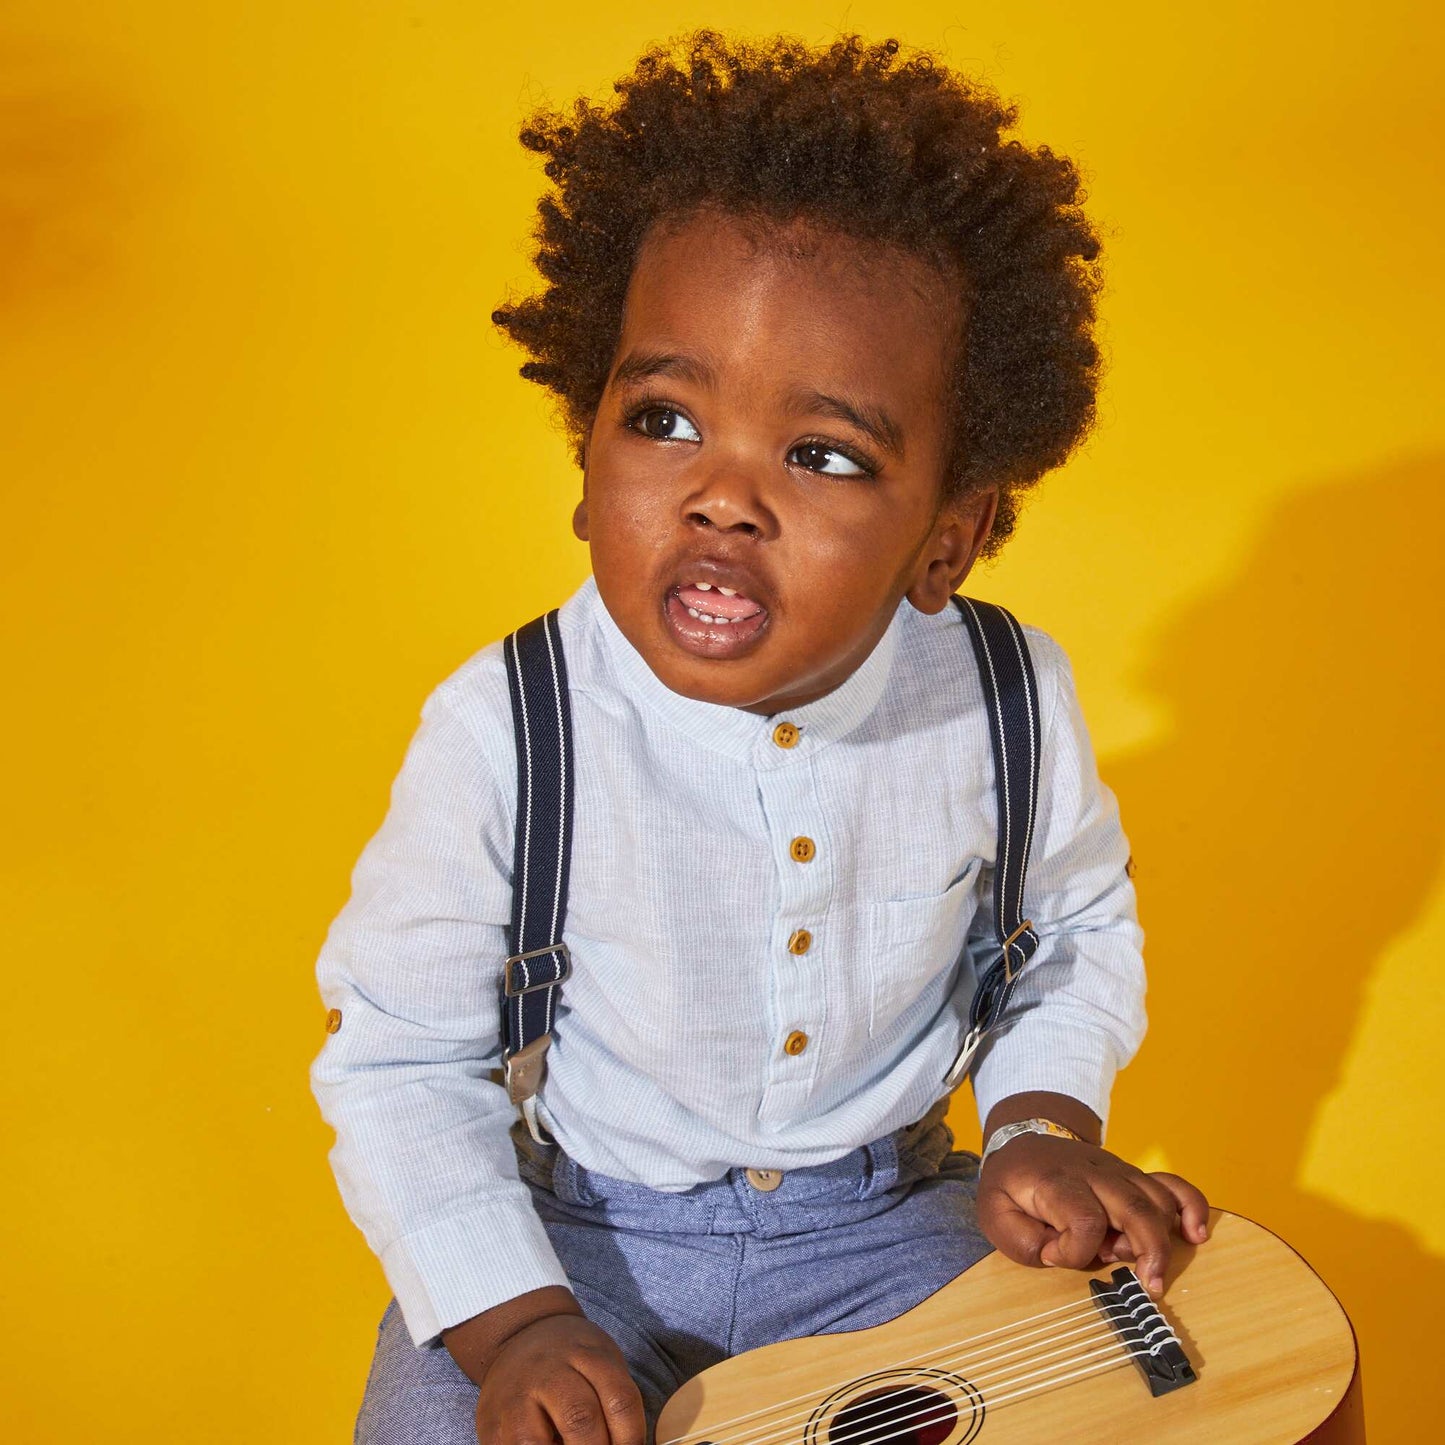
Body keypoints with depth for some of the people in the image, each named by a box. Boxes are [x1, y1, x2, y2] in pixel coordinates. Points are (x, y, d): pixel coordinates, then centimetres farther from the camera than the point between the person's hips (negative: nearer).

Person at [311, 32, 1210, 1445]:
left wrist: (1044, 1128, -8)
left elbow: (1077, 930, 6)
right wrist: (511, 1321, -18)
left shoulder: (1009, 702, -16)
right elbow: (399, 1053, -11)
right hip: (580, 1230, -1)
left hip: (887, 1217, 2)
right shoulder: (502, 736, -23)